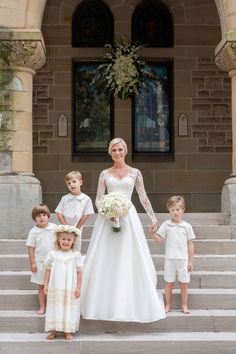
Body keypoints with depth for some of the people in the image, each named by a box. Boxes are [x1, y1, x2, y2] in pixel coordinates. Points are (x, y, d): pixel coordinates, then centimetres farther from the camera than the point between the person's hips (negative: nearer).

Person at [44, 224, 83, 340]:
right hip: (55, 288, 1)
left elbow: (79, 272, -3)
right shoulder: (53, 254, -2)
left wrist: (78, 287, -5)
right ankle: (54, 330, 20)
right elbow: (48, 270, 5)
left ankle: (68, 331, 16)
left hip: (70, 289, -1)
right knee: (55, 308, 8)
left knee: (69, 308, 4)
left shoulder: (76, 255, -5)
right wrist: (46, 285, 1)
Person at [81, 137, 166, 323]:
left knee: (130, 260, 0)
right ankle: (105, 303, 10)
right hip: (108, 218, 1)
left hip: (128, 217, 0)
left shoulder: (135, 173, 6)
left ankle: (130, 303, 10)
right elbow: (98, 200, 6)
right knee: (105, 261, 1)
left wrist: (154, 219, 6)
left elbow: (144, 198, 9)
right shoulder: (105, 174, 7)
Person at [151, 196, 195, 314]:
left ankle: (184, 305, 20)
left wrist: (191, 261, 5)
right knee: (169, 283, 7)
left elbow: (190, 244, 5)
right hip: (170, 259, 0)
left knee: (184, 283, 7)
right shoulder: (166, 225, 0)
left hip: (183, 259, 0)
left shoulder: (187, 226, 2)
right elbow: (159, 239, -2)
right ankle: (168, 305, 18)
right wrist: (153, 233, -22)